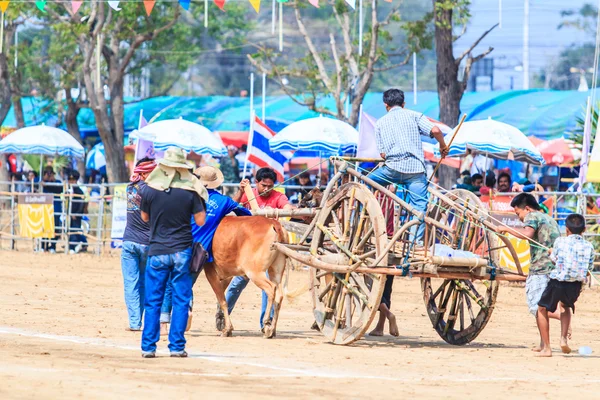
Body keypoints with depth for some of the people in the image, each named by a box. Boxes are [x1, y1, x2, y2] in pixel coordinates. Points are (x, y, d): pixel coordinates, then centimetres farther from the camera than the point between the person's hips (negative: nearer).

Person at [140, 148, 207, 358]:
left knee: (152, 301, 7)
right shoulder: (190, 191, -7)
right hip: (182, 251, -1)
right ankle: (177, 346, 2)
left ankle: (148, 347, 6)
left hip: (157, 252, 1)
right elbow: (200, 221, -2)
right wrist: (200, 199, 11)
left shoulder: (149, 190, -5)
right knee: (181, 300, 5)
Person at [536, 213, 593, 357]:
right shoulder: (588, 247, 1)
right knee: (566, 306, 35)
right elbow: (589, 267, 6)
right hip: (575, 286, 3)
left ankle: (546, 348, 10)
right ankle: (564, 338, 14)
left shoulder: (560, 242, -4)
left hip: (557, 282, -3)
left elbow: (554, 259, 7)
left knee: (542, 309, 19)